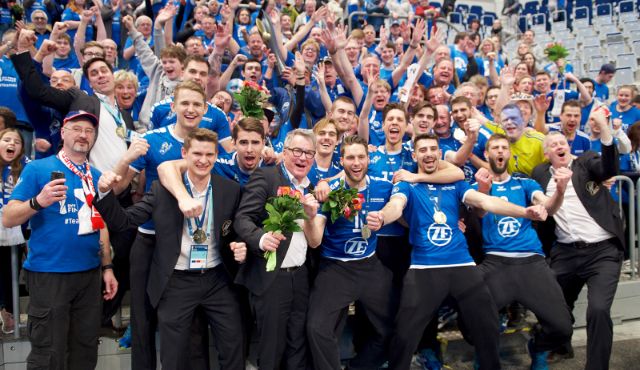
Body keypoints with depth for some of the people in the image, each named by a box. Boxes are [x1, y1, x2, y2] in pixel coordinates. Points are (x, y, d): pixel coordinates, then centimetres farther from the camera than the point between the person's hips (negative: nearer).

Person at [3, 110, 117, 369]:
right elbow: (8, 219, -8)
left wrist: (107, 267, 12)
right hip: (49, 274, -5)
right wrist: (38, 202, -26)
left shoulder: (96, 176, 10)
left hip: (90, 273, 5)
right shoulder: (37, 169, -4)